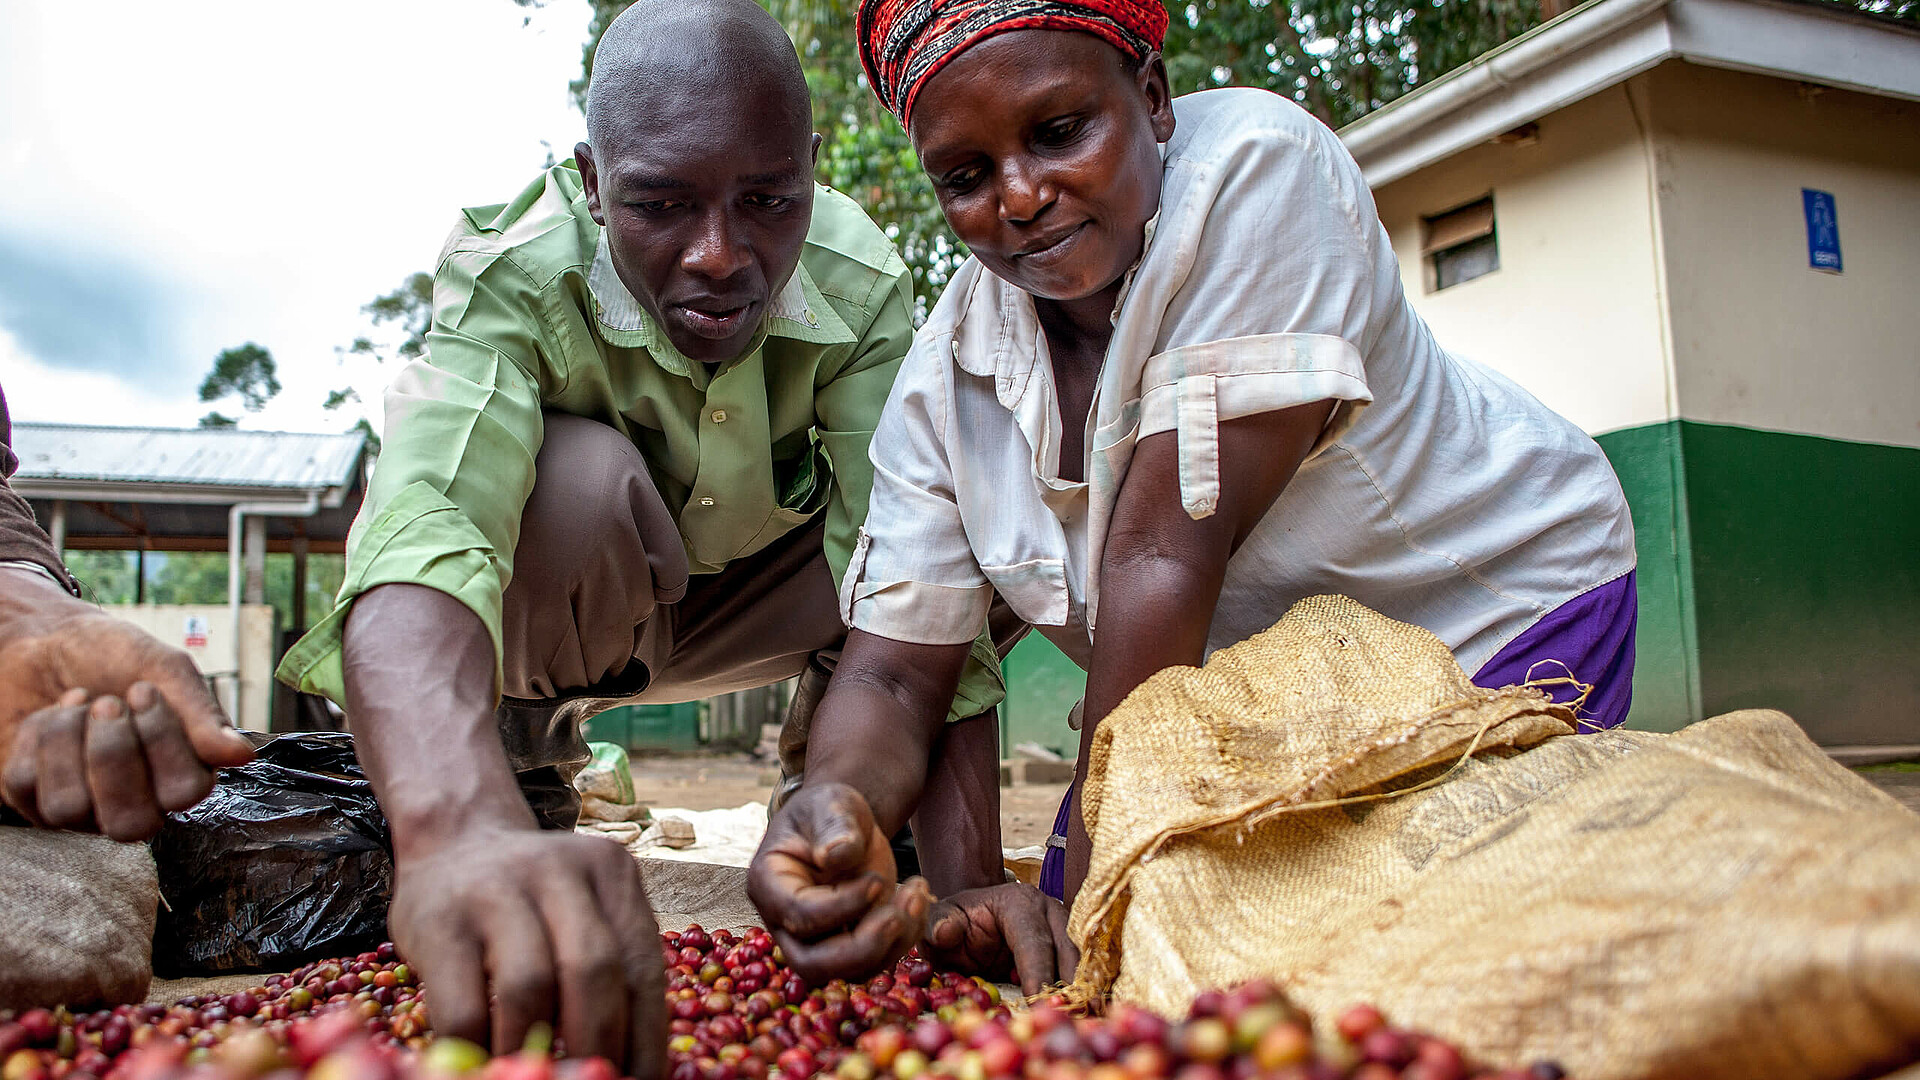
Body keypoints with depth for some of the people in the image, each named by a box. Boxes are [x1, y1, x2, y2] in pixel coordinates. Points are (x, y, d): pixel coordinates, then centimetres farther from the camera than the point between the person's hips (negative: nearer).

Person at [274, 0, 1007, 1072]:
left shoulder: (865, 285, -25)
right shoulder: (513, 273, -33)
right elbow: (418, 529, -51)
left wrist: (967, 880, -41)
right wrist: (462, 828, -71)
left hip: (753, 594, 3)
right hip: (562, 607, -2)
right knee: (576, 479, -36)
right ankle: (524, 792, -9)